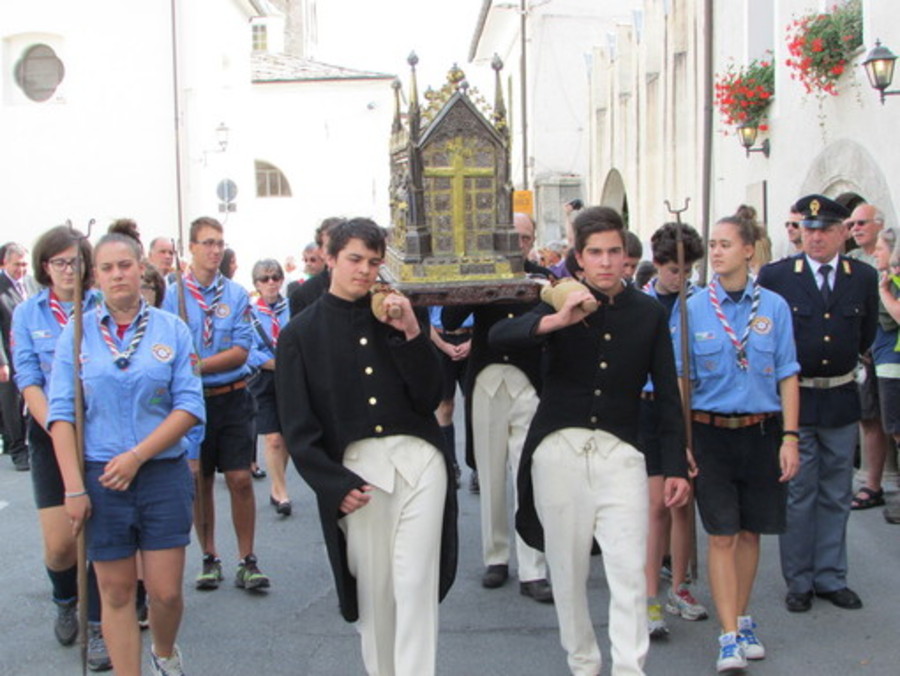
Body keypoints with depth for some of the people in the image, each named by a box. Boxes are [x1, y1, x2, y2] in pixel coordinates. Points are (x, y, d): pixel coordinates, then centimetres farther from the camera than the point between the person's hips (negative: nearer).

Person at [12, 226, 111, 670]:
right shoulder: (27, 314, 3)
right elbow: (28, 381, -2)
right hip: (51, 434, 1)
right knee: (59, 543, -1)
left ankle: (98, 628, 14)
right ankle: (66, 601, 31)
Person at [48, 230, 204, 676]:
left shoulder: (171, 329, 1)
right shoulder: (77, 333, 1)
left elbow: (189, 406, -4)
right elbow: (61, 413, -1)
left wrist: (137, 455, -14)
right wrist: (74, 487, -9)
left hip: (163, 473, 0)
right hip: (100, 477, 0)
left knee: (166, 591, 4)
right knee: (116, 593, 7)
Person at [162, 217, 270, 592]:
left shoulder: (236, 295, 1)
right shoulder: (173, 295, -1)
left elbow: (240, 352, -7)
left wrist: (198, 365, -18)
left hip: (232, 397, 0)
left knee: (240, 479, -2)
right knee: (199, 481, 9)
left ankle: (247, 561, 9)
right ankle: (209, 558, 23)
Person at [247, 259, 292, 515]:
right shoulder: (249, 312, 0)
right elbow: (250, 352, -6)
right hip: (264, 382, -2)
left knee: (287, 438, 9)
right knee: (273, 439, -6)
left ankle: (276, 488, 25)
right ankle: (280, 493, 6)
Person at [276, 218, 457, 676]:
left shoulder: (398, 318, 9)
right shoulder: (300, 333, 5)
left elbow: (429, 398, 2)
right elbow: (297, 427, 2)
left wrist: (411, 334, -9)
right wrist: (335, 484, -8)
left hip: (418, 460, 1)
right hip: (354, 469, 0)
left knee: (416, 586, -4)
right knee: (373, 588, 7)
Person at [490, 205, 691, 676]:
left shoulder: (649, 313, 6)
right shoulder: (561, 304, 3)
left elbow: (667, 394, 8)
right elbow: (498, 337, -13)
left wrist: (676, 466, 4)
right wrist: (555, 320, -28)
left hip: (619, 452, 0)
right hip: (559, 448, 0)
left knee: (629, 571, -7)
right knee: (568, 569, 9)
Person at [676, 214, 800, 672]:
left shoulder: (773, 306, 1)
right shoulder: (693, 309, -1)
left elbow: (787, 376, 2)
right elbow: (681, 380, 0)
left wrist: (790, 437, -5)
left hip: (762, 430, 1)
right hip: (711, 432, -1)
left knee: (750, 532, 10)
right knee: (722, 535, -3)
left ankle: (741, 620, 27)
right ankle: (730, 637, 1)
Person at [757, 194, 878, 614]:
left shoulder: (864, 278, 1)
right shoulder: (775, 276, -7)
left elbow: (866, 335, 14)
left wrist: (844, 363, 13)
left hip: (841, 401, 3)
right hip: (793, 400, -3)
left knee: (836, 496, 12)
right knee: (797, 495, 5)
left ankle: (831, 578, 24)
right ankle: (799, 582, 17)